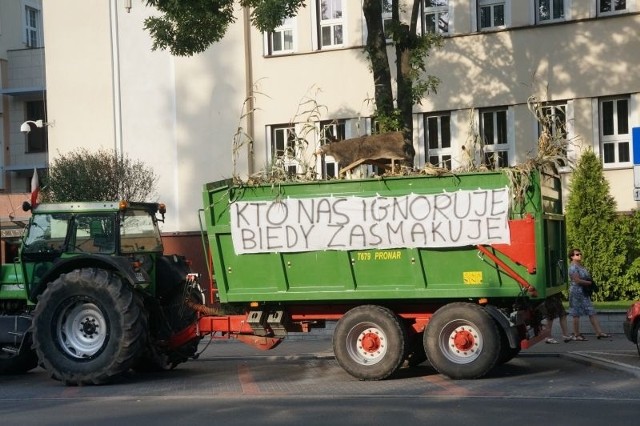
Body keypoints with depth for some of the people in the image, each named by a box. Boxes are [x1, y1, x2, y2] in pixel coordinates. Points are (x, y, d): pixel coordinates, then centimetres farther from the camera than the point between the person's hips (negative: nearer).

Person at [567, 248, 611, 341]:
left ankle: (599, 332, 5)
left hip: (585, 292, 9)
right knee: (576, 314, -1)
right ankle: (576, 335, 6)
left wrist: (591, 281, 2)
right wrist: (589, 282, -9)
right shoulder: (573, 267, -13)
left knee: (592, 313, 5)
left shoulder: (581, 266, 15)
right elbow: (577, 280, -21)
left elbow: (587, 277, 25)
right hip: (576, 292, -9)